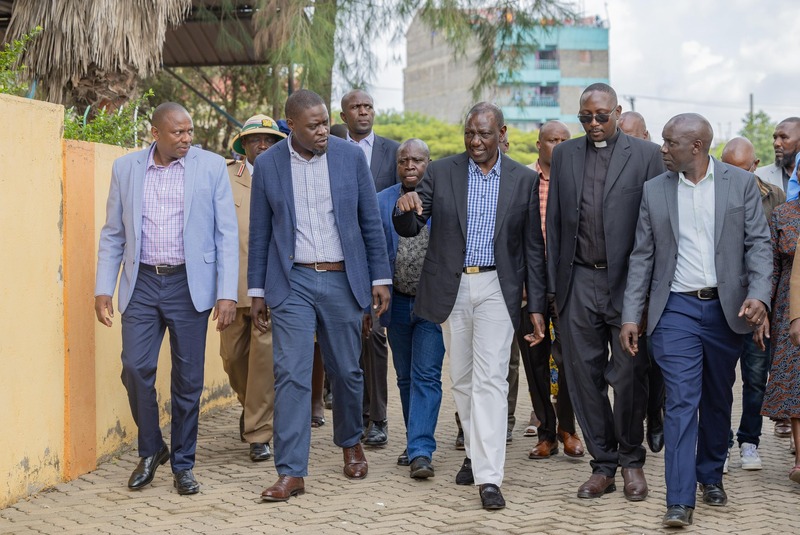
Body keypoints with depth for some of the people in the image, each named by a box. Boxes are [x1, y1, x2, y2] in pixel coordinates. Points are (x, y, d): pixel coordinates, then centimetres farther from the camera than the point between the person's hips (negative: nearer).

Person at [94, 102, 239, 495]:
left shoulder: (212, 167, -1)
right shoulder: (125, 168, 6)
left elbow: (227, 234, -1)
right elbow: (112, 234, 10)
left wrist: (227, 293, -8)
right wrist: (103, 288, 4)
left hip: (189, 284, -1)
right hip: (142, 283, 2)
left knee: (188, 378, 3)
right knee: (135, 368, -5)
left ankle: (182, 465, 18)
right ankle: (150, 450, 19)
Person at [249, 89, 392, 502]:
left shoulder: (351, 157, -1)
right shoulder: (268, 165, -1)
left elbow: (370, 221, 4)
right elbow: (260, 232, 5)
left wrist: (380, 278, 2)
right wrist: (257, 291, 4)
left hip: (342, 279, 1)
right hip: (292, 282, -1)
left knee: (347, 371, 11)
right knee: (291, 374, -8)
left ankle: (350, 442, 37)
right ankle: (291, 472, -5)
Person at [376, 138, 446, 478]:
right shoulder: (381, 202, 4)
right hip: (398, 302, 4)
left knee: (426, 376, -8)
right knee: (406, 378, 13)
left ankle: (421, 452, -9)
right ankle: (416, 442, 27)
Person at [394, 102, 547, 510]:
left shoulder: (524, 180, 1)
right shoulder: (441, 172, 2)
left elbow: (533, 247, 4)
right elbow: (409, 229, 0)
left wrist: (536, 305, 0)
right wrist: (405, 208, -24)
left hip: (496, 289, -2)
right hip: (451, 288, 2)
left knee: (490, 380, -10)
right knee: (462, 380, 12)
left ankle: (489, 476, -10)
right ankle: (476, 452, 31)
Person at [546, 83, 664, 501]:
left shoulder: (645, 154, 1)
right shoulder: (564, 155, 11)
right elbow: (554, 221, 12)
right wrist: (554, 284, 7)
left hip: (626, 281, -3)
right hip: (578, 282, 3)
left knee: (629, 376, 1)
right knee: (584, 375, 5)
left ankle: (631, 460, 20)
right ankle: (603, 464, 17)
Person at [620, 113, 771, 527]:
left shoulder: (740, 183, 1)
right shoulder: (654, 190, 4)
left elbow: (758, 242, -1)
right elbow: (642, 256, 5)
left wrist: (759, 294, -16)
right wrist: (631, 315, 0)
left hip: (726, 308, 1)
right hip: (677, 309, -1)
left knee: (718, 400, 14)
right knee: (681, 401, -8)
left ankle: (711, 476, 33)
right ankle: (680, 500, -9)